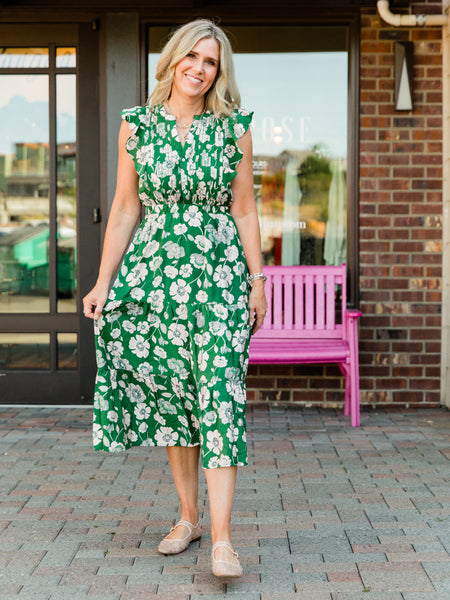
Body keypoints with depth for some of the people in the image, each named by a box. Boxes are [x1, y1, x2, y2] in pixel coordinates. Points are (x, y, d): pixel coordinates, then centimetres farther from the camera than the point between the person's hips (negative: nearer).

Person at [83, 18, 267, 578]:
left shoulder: (234, 128, 2)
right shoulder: (137, 124, 4)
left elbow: (245, 211, 6)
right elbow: (124, 210, 6)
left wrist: (257, 281, 5)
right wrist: (103, 281, 4)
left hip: (219, 271, -2)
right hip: (154, 269, 2)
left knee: (219, 391, -10)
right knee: (168, 390, 8)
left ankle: (222, 538, -10)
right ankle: (188, 516, 22)